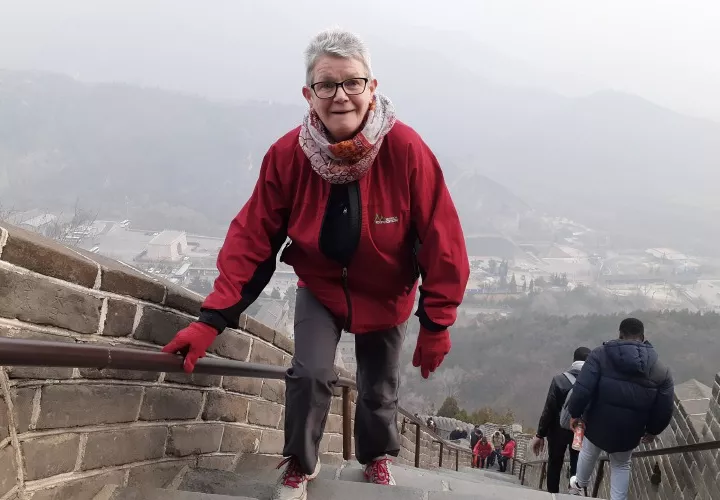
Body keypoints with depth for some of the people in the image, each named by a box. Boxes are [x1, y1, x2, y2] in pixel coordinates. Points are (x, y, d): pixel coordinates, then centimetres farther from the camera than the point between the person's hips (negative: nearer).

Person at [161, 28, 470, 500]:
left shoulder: (406, 150, -30)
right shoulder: (287, 155, -24)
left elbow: (442, 241, -23)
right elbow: (251, 240, -19)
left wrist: (436, 323, -17)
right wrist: (213, 319, -26)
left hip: (385, 292, 0)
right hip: (320, 285, 0)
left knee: (380, 387, 14)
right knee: (310, 374, -16)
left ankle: (377, 457, 47)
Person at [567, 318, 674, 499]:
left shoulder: (601, 355, -14)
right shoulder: (660, 369, -5)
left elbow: (582, 389, -21)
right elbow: (664, 409, -3)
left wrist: (575, 413, -7)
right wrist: (652, 430, 14)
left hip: (598, 423, 0)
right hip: (629, 430, 0)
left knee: (588, 454, 30)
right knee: (621, 466, 28)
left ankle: (580, 485, 55)